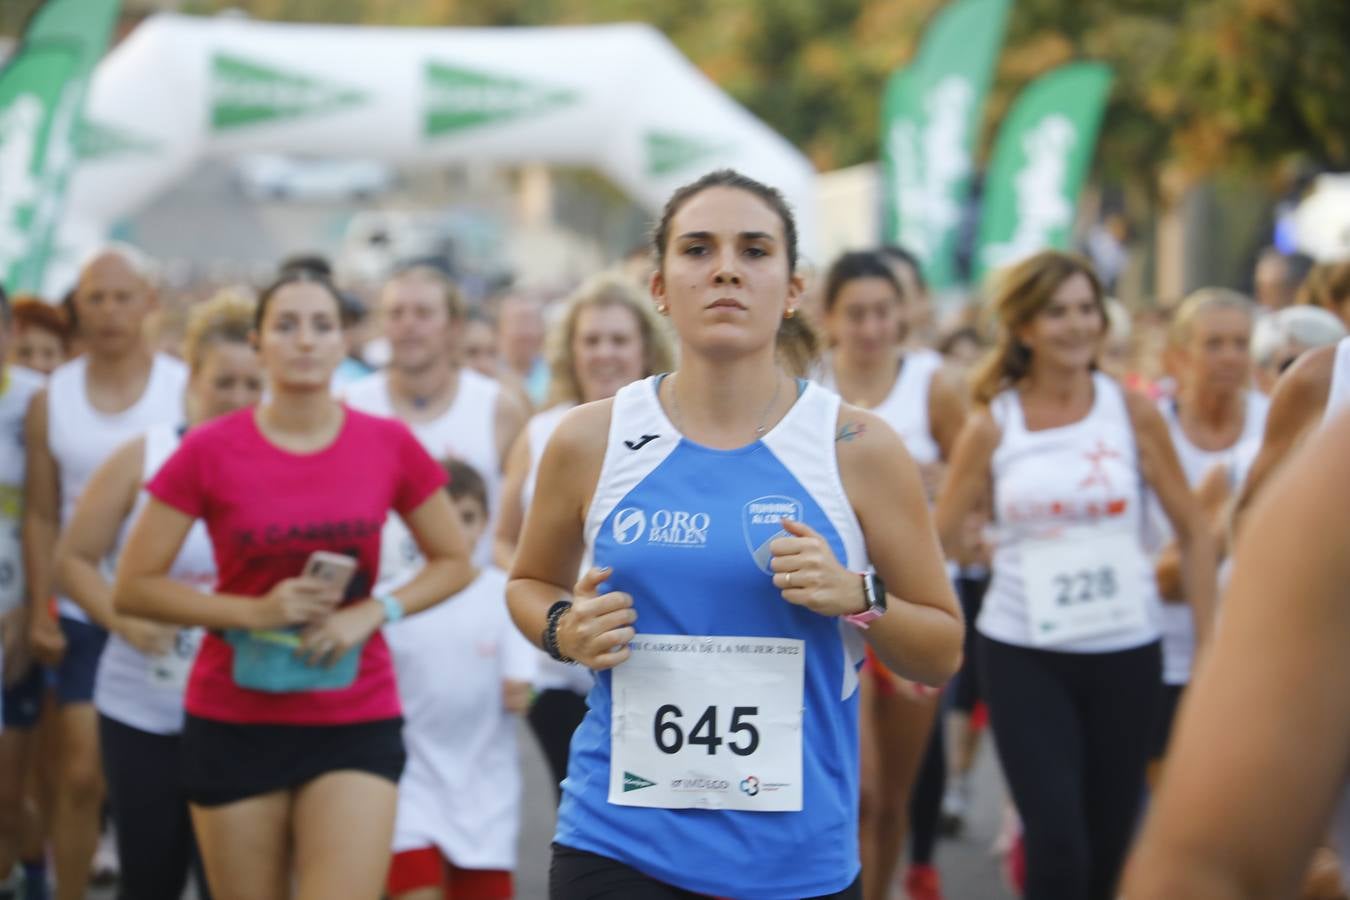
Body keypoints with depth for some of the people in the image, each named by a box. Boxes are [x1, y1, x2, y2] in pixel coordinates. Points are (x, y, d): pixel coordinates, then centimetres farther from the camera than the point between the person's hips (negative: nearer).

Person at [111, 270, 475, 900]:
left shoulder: (389, 445, -1)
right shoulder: (209, 451, -5)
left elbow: (453, 562, 10)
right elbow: (132, 588, -3)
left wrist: (373, 613, -8)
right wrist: (254, 612, -15)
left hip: (356, 723, 0)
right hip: (234, 722, 0)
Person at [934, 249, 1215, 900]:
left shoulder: (1133, 413, 1)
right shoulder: (991, 426, -1)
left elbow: (1192, 530, 5)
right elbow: (936, 539, 3)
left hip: (1125, 651, 2)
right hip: (1023, 654, -1)